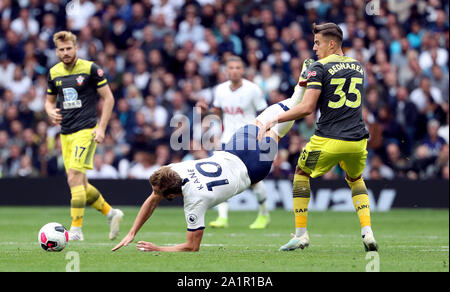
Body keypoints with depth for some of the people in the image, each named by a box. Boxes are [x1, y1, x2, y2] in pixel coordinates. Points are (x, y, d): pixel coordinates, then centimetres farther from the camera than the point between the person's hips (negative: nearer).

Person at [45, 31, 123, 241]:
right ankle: (111, 213, 26)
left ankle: (76, 229, -14)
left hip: (86, 130, -6)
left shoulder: (90, 69, -6)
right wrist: (51, 112, -2)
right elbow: (50, 100, 22)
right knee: (80, 185, 7)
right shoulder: (54, 73, 10)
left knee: (74, 178, -17)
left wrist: (101, 128, -10)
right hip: (65, 133, 6)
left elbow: (108, 98, -3)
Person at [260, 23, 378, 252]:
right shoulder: (357, 67, 14)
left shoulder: (320, 67, -6)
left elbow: (307, 108, -15)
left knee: (301, 173, 19)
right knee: (355, 180, 29)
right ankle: (367, 232, 10)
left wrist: (275, 120, -4)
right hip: (357, 139, 5)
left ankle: (301, 234, 14)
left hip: (328, 141, -5)